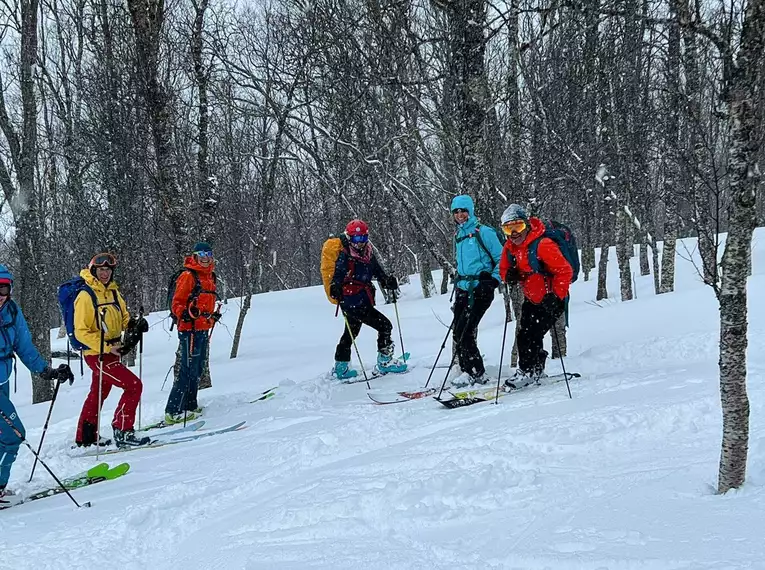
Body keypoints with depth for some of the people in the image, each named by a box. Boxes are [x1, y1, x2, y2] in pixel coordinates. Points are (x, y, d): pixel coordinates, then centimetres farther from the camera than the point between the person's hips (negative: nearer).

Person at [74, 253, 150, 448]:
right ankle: (122, 431, -7)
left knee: (98, 394, 18)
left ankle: (85, 437, 30)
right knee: (134, 385, -13)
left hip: (111, 352, 8)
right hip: (97, 355, -8)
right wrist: (107, 347, -22)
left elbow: (124, 318, 18)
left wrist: (135, 325, -5)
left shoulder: (113, 292, 9)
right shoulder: (86, 296, -13)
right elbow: (81, 332, -16)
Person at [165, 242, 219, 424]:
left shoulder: (210, 276, 17)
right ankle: (173, 411, -11)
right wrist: (188, 313, -29)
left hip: (203, 329, 9)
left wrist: (213, 316, 19)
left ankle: (190, 406, 25)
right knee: (189, 370, -12)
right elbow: (177, 304, -13)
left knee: (198, 369, 15)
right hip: (190, 329, -9)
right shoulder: (188, 276, -9)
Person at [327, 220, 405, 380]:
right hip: (354, 303, -9)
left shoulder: (368, 254, 12)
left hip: (363, 302, 9)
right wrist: (335, 287, -38)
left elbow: (378, 271, 17)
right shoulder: (345, 256, -10)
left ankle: (341, 368, 32)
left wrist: (388, 281, -1)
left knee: (350, 334, 19)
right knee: (384, 325, -10)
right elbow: (338, 275, -18)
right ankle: (384, 362, -3)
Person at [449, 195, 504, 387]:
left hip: (480, 290, -7)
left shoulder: (483, 232, -7)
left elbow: (501, 259, -6)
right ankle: (468, 371, 8)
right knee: (459, 333, 1)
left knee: (464, 332, -14)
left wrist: (493, 281, -16)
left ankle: (476, 373, -6)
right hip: (463, 290, 8)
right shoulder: (459, 236, 16)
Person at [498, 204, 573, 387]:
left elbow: (565, 271, -23)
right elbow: (504, 268, 13)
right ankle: (536, 370, 30)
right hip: (531, 300, 8)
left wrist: (555, 297, -25)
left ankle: (527, 371, 1)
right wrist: (509, 275, -12)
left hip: (551, 300, -8)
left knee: (529, 336, -13)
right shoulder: (510, 247, 0)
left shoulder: (543, 245, -25)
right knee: (525, 334, 12)